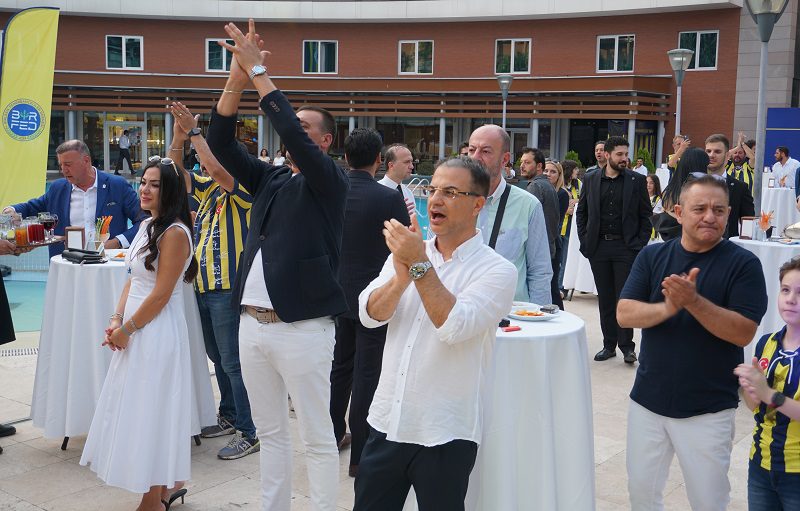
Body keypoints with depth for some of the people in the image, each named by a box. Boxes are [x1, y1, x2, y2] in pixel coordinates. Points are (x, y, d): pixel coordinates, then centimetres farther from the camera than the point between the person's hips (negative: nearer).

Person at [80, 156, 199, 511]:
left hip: (158, 331, -9)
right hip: (134, 329, 9)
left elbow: (161, 295, -18)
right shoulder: (148, 226, 11)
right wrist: (116, 320, 3)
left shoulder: (175, 232, -17)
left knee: (150, 408, 0)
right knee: (138, 405, 15)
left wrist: (127, 329, -11)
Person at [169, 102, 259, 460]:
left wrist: (194, 131, -21)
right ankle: (229, 418, 31)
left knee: (233, 362, -6)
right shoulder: (207, 188, 14)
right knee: (218, 358, 18)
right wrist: (179, 134, -3)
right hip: (203, 287, 9)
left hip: (228, 289, -9)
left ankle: (249, 433, 1)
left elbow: (217, 170, -28)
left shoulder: (243, 188, -10)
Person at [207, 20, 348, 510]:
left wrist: (258, 71, -16)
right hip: (253, 323, 6)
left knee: (318, 436, 3)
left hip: (302, 327, -6)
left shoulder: (331, 180, -4)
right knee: (271, 432, 16)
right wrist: (238, 75, -8)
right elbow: (222, 143, 4)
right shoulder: (270, 179, 12)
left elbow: (293, 138, -21)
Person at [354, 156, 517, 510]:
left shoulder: (497, 270, -9)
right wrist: (401, 278, -21)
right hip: (387, 424, 5)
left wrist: (420, 265, -22)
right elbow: (370, 315, -4)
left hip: (445, 436, -4)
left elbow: (454, 327, -22)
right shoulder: (408, 251, 7)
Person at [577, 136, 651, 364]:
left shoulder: (637, 180, 2)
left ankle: (626, 345, 6)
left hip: (626, 247, -2)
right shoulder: (590, 180, 7)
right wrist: (584, 241, 3)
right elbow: (581, 212, 12)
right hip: (598, 247, 2)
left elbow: (646, 215, 4)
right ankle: (609, 344, 17)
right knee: (605, 298, 8)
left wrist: (640, 243, -4)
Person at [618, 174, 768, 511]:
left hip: (708, 409, -3)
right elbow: (624, 314, -7)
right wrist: (668, 308, -25)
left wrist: (693, 301, -29)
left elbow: (744, 332, -16)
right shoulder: (652, 256, 1)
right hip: (648, 400, 3)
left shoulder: (743, 264, -8)